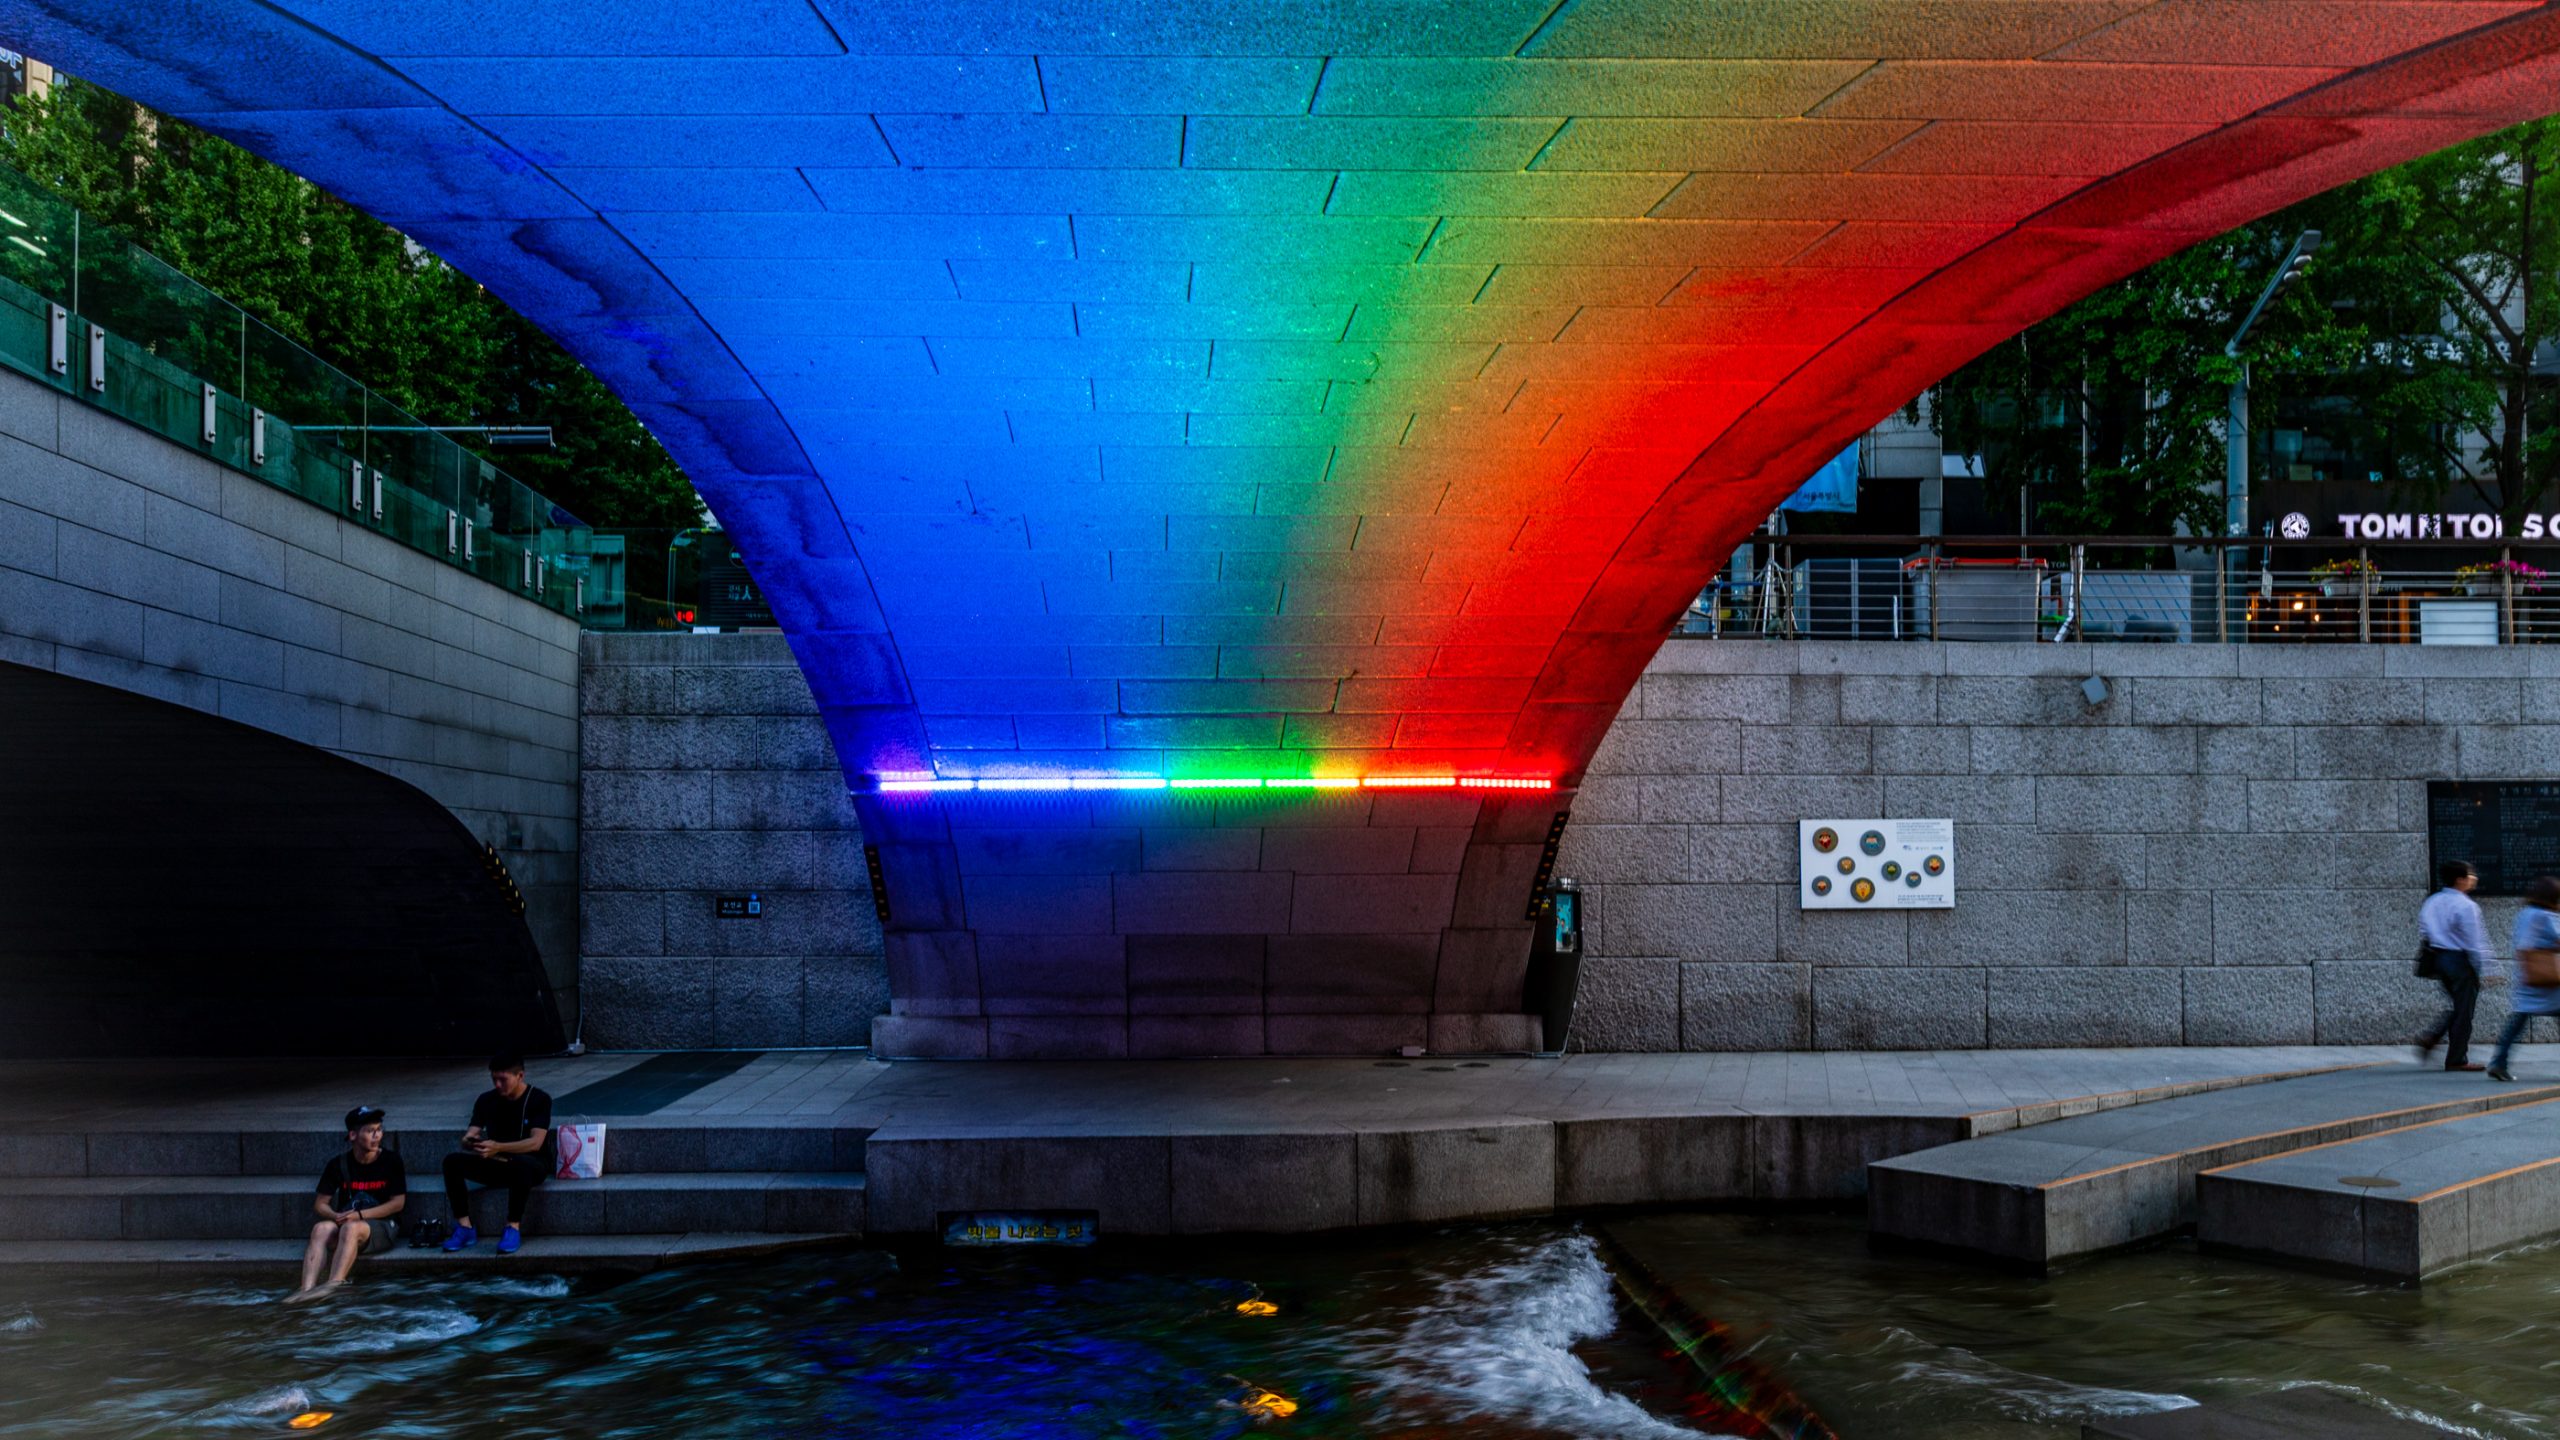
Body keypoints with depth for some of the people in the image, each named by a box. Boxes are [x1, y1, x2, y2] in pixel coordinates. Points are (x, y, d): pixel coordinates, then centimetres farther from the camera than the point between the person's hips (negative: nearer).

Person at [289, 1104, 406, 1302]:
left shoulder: (391, 1160, -1)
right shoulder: (338, 1164, 6)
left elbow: (398, 1203, -4)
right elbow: (320, 1204, 7)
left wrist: (359, 1215, -14)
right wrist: (335, 1216, -15)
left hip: (382, 1226, -3)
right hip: (344, 1224, 3)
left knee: (351, 1228, -36)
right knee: (321, 1228, -30)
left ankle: (333, 1286, -54)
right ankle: (307, 1290, -48)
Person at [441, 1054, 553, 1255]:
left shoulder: (539, 1100, -10)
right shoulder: (486, 1101, 3)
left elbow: (536, 1142, -22)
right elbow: (469, 1136, -4)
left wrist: (498, 1147, -36)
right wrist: (469, 1141, -28)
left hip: (532, 1164, -5)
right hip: (497, 1164, 5)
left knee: (519, 1163, -41)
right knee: (452, 1161, -20)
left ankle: (513, 1228, -32)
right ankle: (464, 1227, -19)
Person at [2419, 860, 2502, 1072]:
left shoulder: (2432, 902, 8)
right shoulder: (2466, 906, -15)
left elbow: (2424, 932, 13)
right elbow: (2474, 941, -16)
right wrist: (2487, 970, -12)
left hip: (2438, 958, 8)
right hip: (2461, 961, -8)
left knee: (2458, 1008, 19)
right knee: (2463, 1011, 2)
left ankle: (2431, 1038, 4)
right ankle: (2457, 1060, 6)